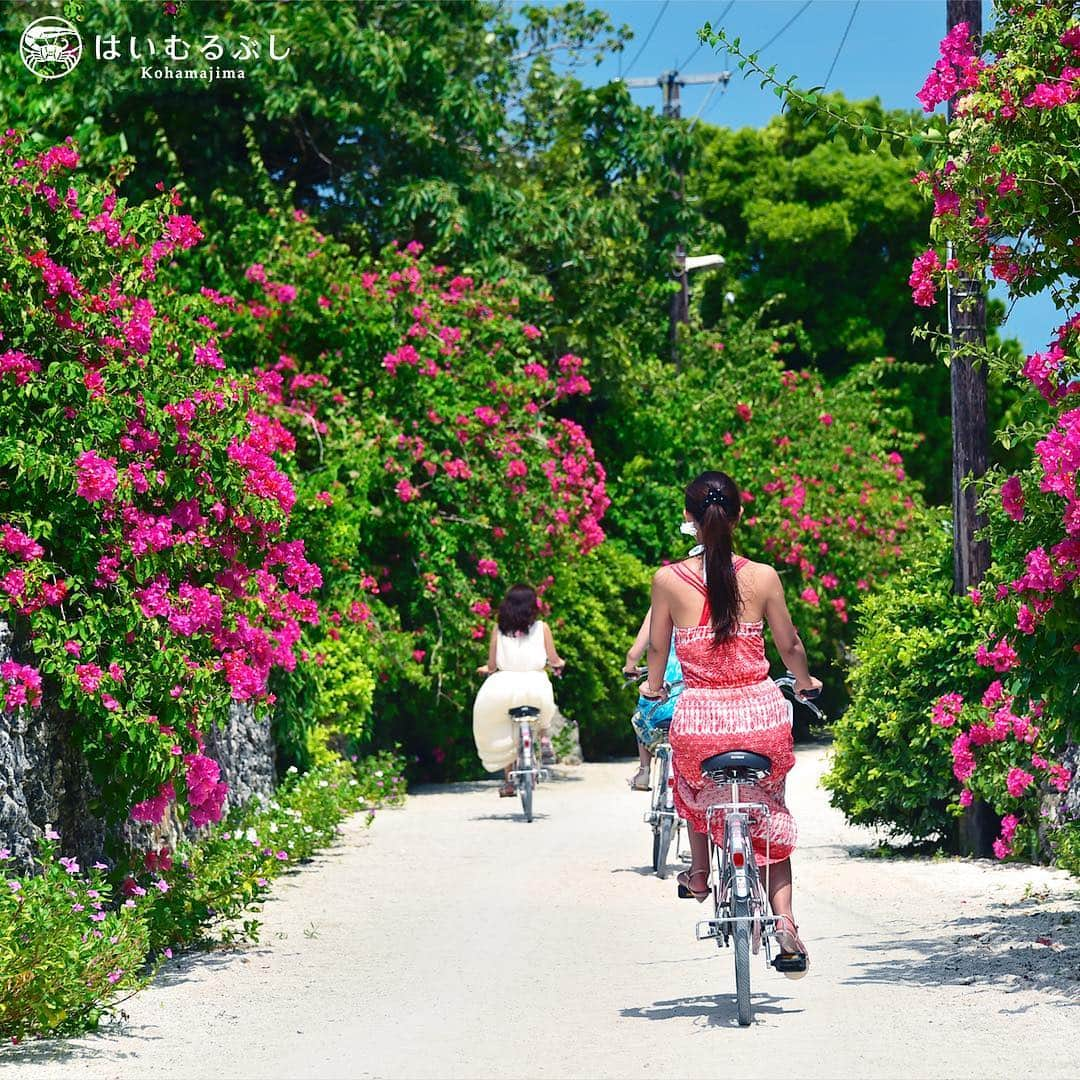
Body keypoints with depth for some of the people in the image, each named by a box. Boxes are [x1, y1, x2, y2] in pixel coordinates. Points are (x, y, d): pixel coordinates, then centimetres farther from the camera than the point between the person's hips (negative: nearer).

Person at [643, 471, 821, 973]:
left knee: (693, 781, 36)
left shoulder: (668, 579, -6)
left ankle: (699, 873, 42)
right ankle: (783, 919, 8)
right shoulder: (762, 577, -4)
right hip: (762, 715, 1)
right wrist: (805, 682, 29)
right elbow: (789, 644, 7)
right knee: (770, 816, 22)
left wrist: (653, 687, 30)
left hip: (699, 717, -1)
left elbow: (658, 648, 7)